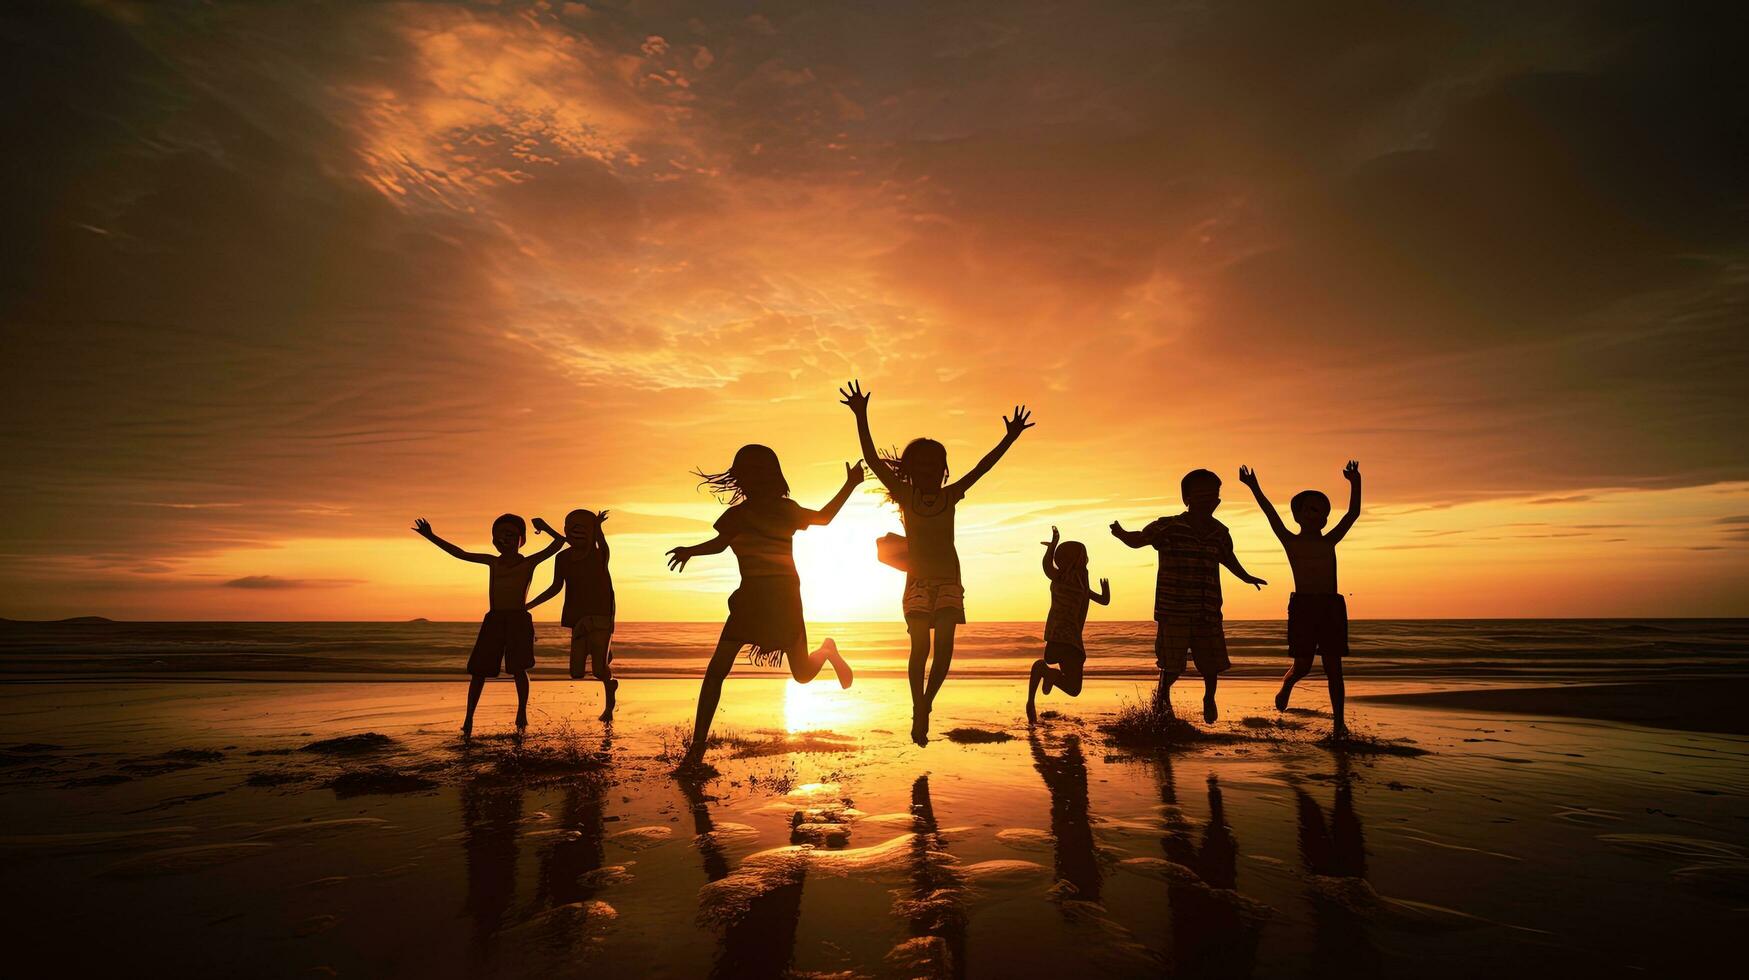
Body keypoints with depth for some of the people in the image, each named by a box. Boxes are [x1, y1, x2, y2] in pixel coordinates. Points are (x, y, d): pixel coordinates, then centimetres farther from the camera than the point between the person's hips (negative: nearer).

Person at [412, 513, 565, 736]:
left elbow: (559, 543, -6)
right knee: (479, 669, 2)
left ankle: (522, 712, 7)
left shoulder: (529, 562, 2)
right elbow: (459, 553, 16)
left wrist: (545, 527, -18)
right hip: (493, 620, 4)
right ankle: (469, 718, 12)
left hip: (518, 620, -4)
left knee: (518, 668, -10)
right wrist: (430, 536, 15)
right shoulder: (492, 562, 12)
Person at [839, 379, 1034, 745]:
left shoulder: (950, 496, 6)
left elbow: (982, 467, 0)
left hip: (949, 579, 2)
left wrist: (1009, 438, -7)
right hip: (917, 580, -1)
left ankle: (926, 704, 8)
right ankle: (918, 713, 7)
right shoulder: (905, 496, 1)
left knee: (944, 644, -11)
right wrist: (861, 417, -16)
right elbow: (873, 459, -7)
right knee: (920, 646, -8)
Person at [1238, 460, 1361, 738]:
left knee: (1333, 666, 1)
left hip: (1332, 606, 3)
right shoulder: (1290, 541, 6)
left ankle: (1339, 721, 6)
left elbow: (1353, 513, 6)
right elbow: (1272, 515, -6)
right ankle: (1285, 686, 32)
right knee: (1302, 666, -1)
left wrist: (1355, 484, -5)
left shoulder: (1330, 541, 13)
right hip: (1302, 606, -3)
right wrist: (1255, 489, -17)